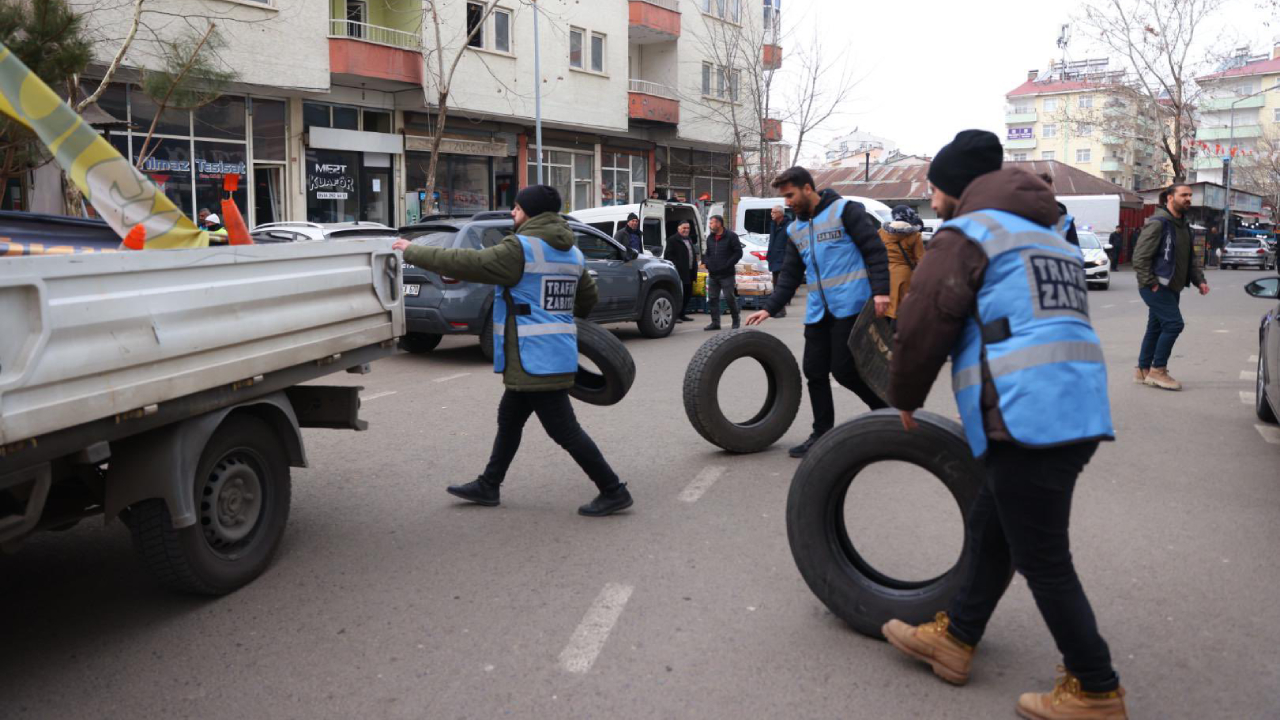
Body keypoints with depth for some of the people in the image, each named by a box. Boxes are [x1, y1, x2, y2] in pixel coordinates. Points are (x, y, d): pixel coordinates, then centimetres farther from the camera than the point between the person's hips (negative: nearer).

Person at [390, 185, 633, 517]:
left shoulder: (521, 249, -15)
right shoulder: (573, 253, 10)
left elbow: (465, 262, -14)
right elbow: (588, 300, 17)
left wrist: (412, 252, -3)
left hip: (537, 360, -9)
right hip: (554, 355, 9)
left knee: (564, 430, -2)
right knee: (509, 419, 19)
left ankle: (613, 491, 4)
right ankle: (488, 486, 31)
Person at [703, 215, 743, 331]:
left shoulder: (731, 236, -6)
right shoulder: (710, 238, 14)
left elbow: (738, 253, -8)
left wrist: (727, 265, -15)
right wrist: (706, 262, 2)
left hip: (727, 274, -6)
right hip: (712, 275, 6)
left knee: (730, 297, -4)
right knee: (712, 298, 4)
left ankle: (736, 320, 14)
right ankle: (715, 322, 10)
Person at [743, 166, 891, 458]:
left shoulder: (845, 211, -4)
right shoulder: (795, 230, 17)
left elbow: (875, 250, -9)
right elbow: (790, 276, 19)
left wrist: (880, 291, -19)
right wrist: (769, 308, 8)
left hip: (850, 306, -7)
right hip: (818, 312, 7)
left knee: (843, 370, -9)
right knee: (815, 373, 4)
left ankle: (885, 409, 15)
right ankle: (822, 435, 14)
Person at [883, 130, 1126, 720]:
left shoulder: (966, 233, -2)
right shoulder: (1048, 235, 26)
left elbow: (922, 327, -7)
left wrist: (906, 399, 9)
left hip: (1028, 419, -10)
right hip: (1078, 409, 10)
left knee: (1042, 559, 1)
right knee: (991, 525, 20)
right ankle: (956, 637, 32)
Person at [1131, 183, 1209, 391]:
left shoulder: (1183, 225, 16)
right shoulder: (1158, 223, -14)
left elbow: (1190, 258, 23)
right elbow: (1140, 256, -19)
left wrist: (1199, 280, 11)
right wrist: (1150, 283, -21)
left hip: (1171, 288, 9)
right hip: (1156, 287, -9)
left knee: (1156, 328, 12)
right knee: (1173, 323, -14)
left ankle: (1143, 370, 20)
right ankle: (1157, 370, -5)